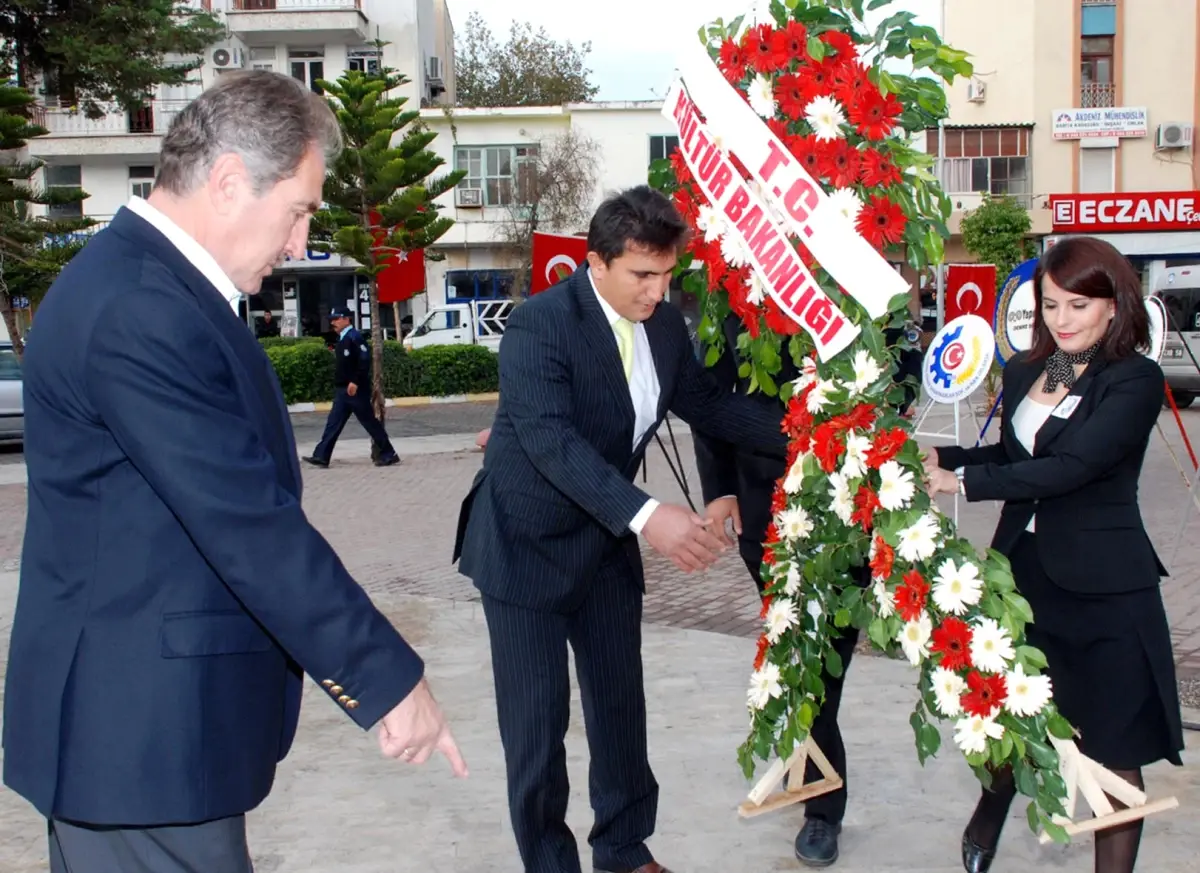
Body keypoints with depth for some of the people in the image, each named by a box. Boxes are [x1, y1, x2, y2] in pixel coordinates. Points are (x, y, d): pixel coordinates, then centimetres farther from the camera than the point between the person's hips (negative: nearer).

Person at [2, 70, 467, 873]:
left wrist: (332, 653, 15)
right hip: (143, 724, -10)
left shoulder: (148, 282, 9)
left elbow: (234, 501, 13)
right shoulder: (140, 311, -23)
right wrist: (388, 679, -19)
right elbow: (250, 526, -25)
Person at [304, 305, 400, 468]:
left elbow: (365, 360, -22)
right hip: (342, 390, 9)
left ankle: (388, 454, 5)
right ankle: (321, 456, 4)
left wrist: (355, 381, -25)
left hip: (356, 389, -9)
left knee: (369, 422, -3)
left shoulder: (354, 337, -13)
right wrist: (338, 385, 17)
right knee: (334, 422, 5)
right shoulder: (342, 339, 15)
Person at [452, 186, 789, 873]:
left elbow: (704, 401, 12)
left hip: (606, 539, 6)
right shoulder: (541, 324, -23)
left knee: (620, 701, 14)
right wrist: (645, 514, -45)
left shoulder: (665, 324, -2)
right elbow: (551, 439, -34)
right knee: (538, 716, -2)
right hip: (527, 540, -6)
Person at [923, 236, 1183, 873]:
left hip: (1104, 588, -5)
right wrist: (939, 458, -1)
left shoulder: (1135, 380, -12)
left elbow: (1071, 466, -23)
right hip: (1024, 571, 6)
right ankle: (987, 820, 46)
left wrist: (964, 480, -23)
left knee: (1115, 749, 4)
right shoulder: (1024, 371, 7)